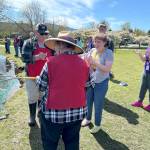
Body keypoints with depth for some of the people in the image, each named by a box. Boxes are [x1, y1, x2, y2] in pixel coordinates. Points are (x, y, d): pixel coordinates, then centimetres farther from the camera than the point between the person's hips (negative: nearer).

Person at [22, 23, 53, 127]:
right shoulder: (29, 43, -7)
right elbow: (25, 58, -15)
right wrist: (37, 57, -30)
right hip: (32, 76, -3)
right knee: (33, 97, 9)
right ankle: (32, 117, 26)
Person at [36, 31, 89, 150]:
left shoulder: (52, 62, -15)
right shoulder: (84, 63, -3)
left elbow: (41, 87, -4)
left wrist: (37, 78, 17)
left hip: (53, 112, -3)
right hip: (78, 112, 4)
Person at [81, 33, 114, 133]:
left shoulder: (108, 53, -14)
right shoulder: (92, 50, 0)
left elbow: (107, 69, -24)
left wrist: (95, 63, -32)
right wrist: (86, 61, -16)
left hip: (101, 83, -5)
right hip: (89, 81, 5)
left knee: (98, 105, 8)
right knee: (88, 102, 19)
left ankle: (97, 124, 31)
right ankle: (88, 119, 44)